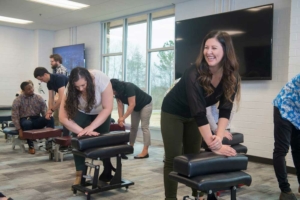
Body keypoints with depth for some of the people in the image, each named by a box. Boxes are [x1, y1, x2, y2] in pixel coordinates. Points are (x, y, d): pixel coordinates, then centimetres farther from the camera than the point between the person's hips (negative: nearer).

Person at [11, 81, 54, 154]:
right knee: (27, 123, -40)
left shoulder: (39, 98, 2)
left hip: (36, 119, 2)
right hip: (25, 120, -2)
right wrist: (19, 129, -17)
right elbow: (14, 116, -7)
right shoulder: (17, 100, -5)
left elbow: (45, 110, 1)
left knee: (50, 119, -29)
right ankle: (31, 146, -21)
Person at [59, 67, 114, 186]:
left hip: (101, 112, -1)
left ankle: (108, 173, 16)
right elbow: (63, 117, -35)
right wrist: (83, 131, -46)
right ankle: (80, 175, -8)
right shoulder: (70, 89, -33)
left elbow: (107, 108, -33)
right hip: (81, 112, 1)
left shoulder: (101, 79, -39)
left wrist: (90, 128, -39)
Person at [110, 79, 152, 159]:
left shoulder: (129, 87, -35)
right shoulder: (117, 92, -12)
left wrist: (123, 118, -38)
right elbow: (120, 106, -12)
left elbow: (132, 104, -38)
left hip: (146, 104, -8)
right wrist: (120, 119, -24)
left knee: (144, 127, -13)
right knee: (133, 127, 8)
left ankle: (145, 152, -17)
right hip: (136, 107, 8)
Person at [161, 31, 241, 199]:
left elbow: (225, 110, -19)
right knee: (173, 159, -2)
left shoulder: (231, 76, -18)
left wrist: (219, 137, -33)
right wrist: (214, 145, -39)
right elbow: (199, 113, -38)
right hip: (173, 113, -5)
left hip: (193, 116, 5)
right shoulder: (194, 74, -34)